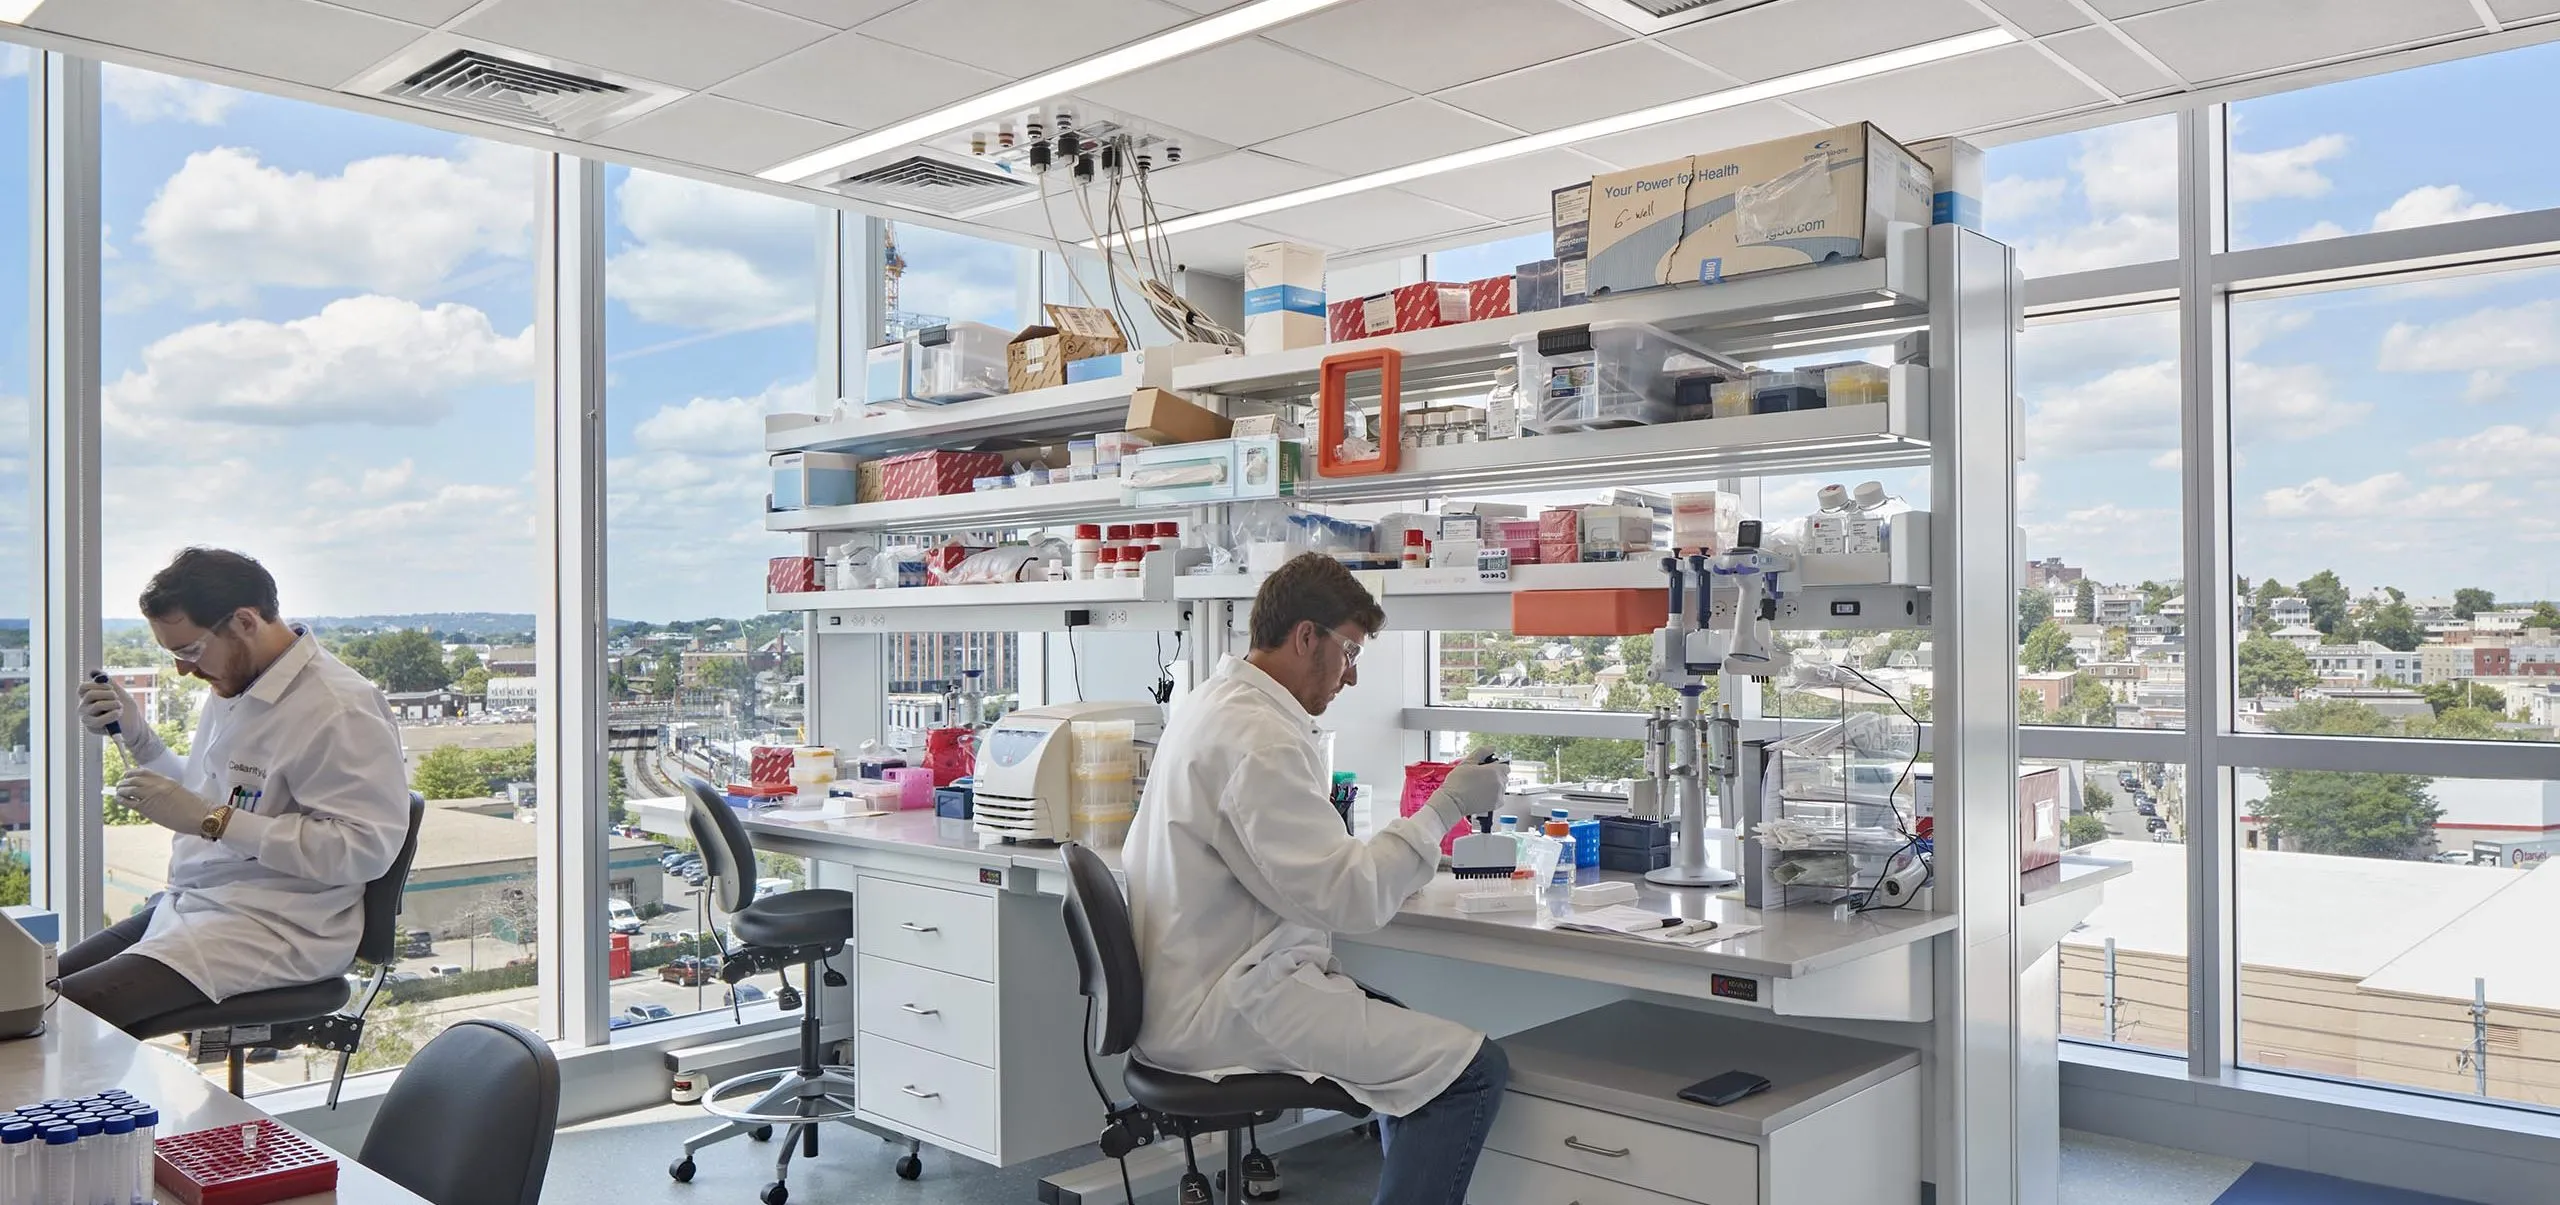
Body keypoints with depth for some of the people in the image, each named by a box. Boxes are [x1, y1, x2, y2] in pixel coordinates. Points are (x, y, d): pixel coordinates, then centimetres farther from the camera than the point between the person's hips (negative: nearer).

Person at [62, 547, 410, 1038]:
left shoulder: (340, 710, -18)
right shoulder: (234, 684, 12)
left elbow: (366, 846, -24)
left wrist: (213, 820, -23)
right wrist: (134, 734, 10)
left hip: (279, 929, -10)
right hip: (189, 904, 10)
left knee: (67, 1012, -21)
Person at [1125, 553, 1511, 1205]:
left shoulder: (1213, 704, 12)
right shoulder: (1259, 740, -21)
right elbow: (1349, 899, -22)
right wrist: (1444, 809, -13)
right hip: (1228, 1010, -11)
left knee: (1412, 1042, 21)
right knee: (1473, 1071, -14)